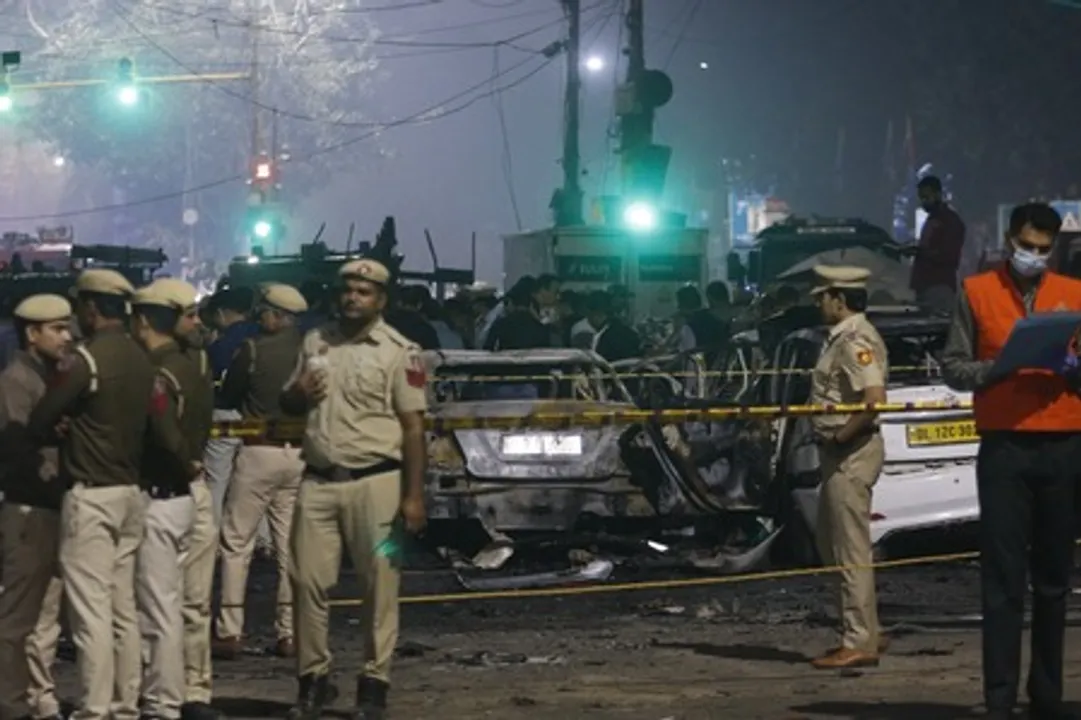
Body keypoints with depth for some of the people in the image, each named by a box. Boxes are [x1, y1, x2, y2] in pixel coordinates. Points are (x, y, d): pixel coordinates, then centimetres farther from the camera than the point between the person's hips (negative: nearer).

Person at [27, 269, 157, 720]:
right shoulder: (141, 359, 8)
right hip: (131, 491, 8)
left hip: (91, 493, -8)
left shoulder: (87, 359, -15)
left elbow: (37, 425, -13)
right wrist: (76, 429, 4)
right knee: (123, 608, 12)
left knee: (91, 610, -6)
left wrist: (61, 430, 8)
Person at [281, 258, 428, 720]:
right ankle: (312, 680, 14)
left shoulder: (398, 351, -3)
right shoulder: (315, 342, 13)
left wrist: (413, 496, -12)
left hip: (374, 482, -4)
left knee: (379, 587, 0)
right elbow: (288, 405, 23)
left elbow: (413, 427, -6)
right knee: (308, 582, 3)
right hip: (318, 480, 4)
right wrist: (298, 394, -3)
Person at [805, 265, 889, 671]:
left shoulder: (856, 341, -17)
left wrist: (840, 437, -19)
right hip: (839, 455, 11)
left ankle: (859, 643, -3)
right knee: (830, 543, 17)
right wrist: (833, 440, 12)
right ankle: (867, 632, 22)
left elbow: (875, 401, -27)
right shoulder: (842, 337, 15)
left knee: (851, 551, -6)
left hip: (852, 454, -11)